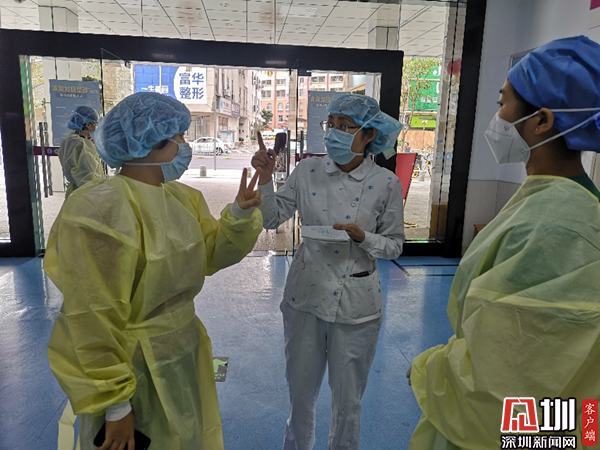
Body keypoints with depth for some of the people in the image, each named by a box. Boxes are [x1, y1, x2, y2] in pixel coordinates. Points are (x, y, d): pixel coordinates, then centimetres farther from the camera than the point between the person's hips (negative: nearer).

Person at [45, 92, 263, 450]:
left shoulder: (182, 197, 2)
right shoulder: (102, 210, -24)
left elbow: (210, 255, 4)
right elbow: (95, 320, -23)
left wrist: (239, 215, -13)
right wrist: (115, 404, -18)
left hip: (182, 357, 8)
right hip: (132, 370, -7)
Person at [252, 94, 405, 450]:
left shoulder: (386, 184, -9)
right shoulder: (308, 171, -4)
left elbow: (394, 245, -2)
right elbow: (272, 219, -2)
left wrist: (361, 236, -20)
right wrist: (265, 179, -16)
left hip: (356, 304, -1)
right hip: (306, 296, 2)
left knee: (347, 400, 16)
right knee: (301, 392, 21)